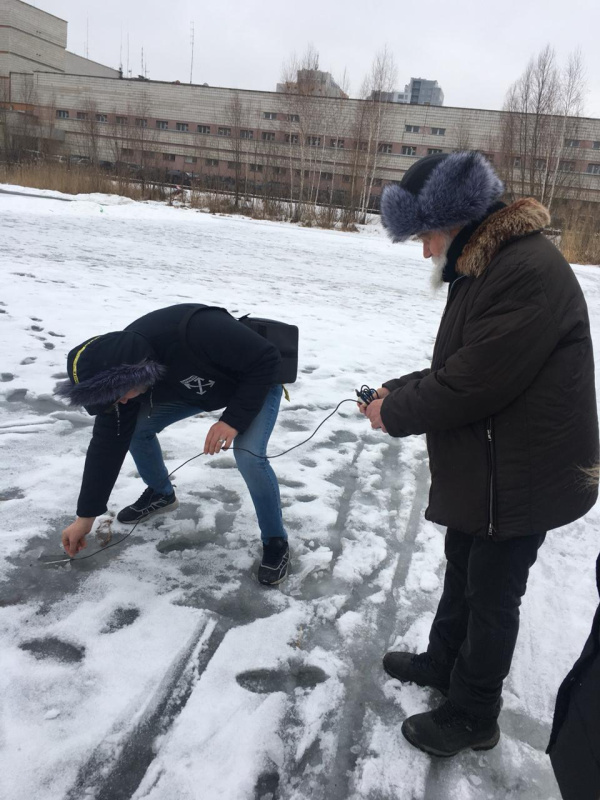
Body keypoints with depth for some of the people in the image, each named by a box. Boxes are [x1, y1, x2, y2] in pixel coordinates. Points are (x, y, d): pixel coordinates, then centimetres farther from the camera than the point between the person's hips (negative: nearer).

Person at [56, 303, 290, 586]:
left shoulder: (198, 330, -44)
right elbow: (108, 441, -13)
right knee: (135, 427, -3)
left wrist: (233, 419, -37)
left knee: (249, 457, -27)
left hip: (258, 381, -6)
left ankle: (275, 542, -3)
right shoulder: (118, 367, -21)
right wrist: (86, 516, -8)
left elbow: (267, 360, -32)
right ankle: (161, 494, 25)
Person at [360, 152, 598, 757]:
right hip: (481, 468, 10)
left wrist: (395, 414, -14)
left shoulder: (530, 273, -26)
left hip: (521, 478, -9)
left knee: (490, 594, 8)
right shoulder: (482, 270, 8)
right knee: (463, 570, 25)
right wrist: (395, 390, 1)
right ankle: (443, 661, 48)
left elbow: (472, 384, -28)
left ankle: (473, 716, 30)